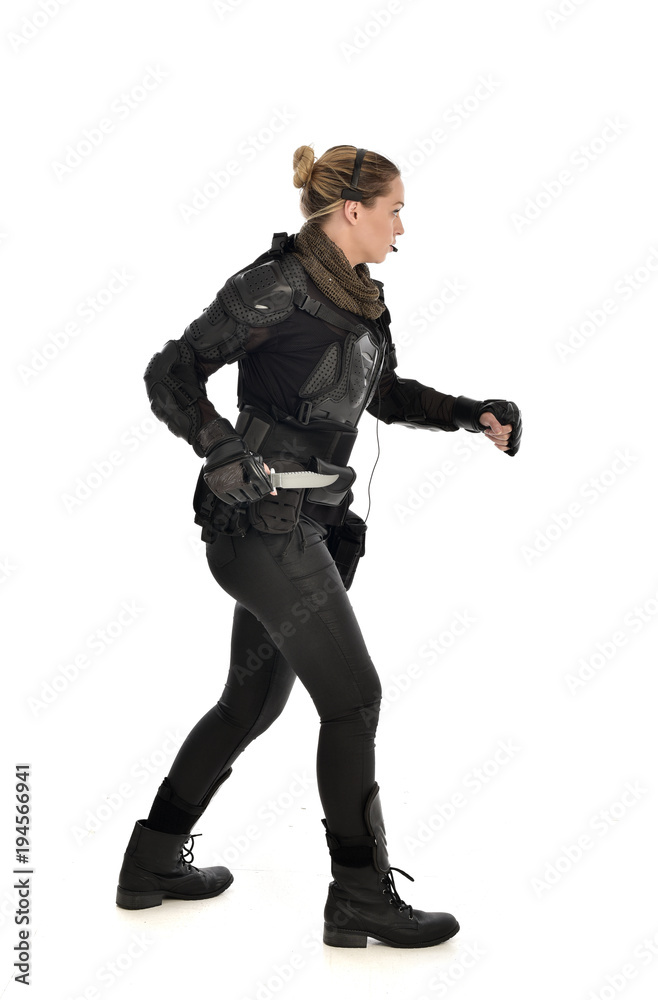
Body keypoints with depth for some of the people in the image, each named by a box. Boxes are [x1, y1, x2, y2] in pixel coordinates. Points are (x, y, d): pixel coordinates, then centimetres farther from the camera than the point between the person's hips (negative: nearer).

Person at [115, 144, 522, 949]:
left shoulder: (357, 296, 13)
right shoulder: (276, 284, -13)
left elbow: (387, 395, 24)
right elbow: (169, 374, -14)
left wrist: (472, 414, 10)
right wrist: (222, 449, -28)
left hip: (305, 522, 10)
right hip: (263, 520, -9)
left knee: (254, 698, 16)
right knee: (353, 697, -6)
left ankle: (152, 863, 28)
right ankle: (361, 898, 7)